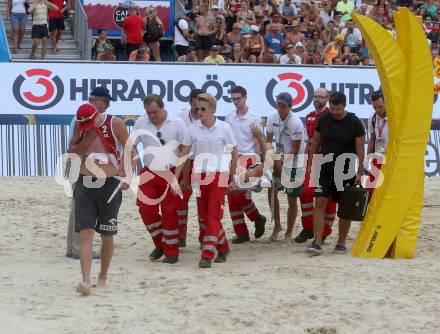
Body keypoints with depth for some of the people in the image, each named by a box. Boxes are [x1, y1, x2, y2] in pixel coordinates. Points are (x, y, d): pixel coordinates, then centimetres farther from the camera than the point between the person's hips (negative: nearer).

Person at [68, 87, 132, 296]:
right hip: (85, 184, 2)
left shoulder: (115, 124, -6)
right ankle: (86, 280, -15)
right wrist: (87, 139, -9)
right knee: (85, 232, -10)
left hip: (109, 184, -2)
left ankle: (103, 278, 22)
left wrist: (126, 174, -13)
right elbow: (71, 151, 7)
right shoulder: (80, 125, 5)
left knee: (107, 235, 7)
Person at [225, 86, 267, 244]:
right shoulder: (229, 117, 10)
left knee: (239, 193, -17)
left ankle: (257, 218, 8)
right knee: (232, 196, 2)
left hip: (248, 157, -5)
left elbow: (259, 141, -4)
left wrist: (256, 159, -12)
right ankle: (241, 232, 8)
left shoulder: (254, 118, -4)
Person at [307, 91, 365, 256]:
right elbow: (315, 142, 12)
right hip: (325, 168, 2)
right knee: (320, 203, -9)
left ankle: (341, 243, 18)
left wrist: (360, 172, -8)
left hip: (346, 170, -2)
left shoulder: (354, 123, -8)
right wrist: (312, 164, 10)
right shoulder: (323, 119, 1)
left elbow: (360, 149, -5)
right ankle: (317, 243, -10)